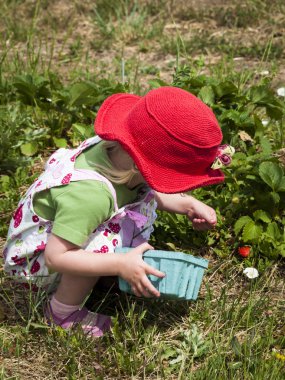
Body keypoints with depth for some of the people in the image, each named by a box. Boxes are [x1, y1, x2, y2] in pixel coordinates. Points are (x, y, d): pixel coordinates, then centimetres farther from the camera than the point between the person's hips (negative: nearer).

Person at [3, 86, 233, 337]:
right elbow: (55, 257, -40)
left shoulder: (117, 151, -17)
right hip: (35, 257, -8)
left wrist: (187, 204, -8)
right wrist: (121, 265, -42)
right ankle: (63, 313, -12)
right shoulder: (89, 194, -43)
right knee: (106, 241, -34)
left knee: (144, 198, -1)